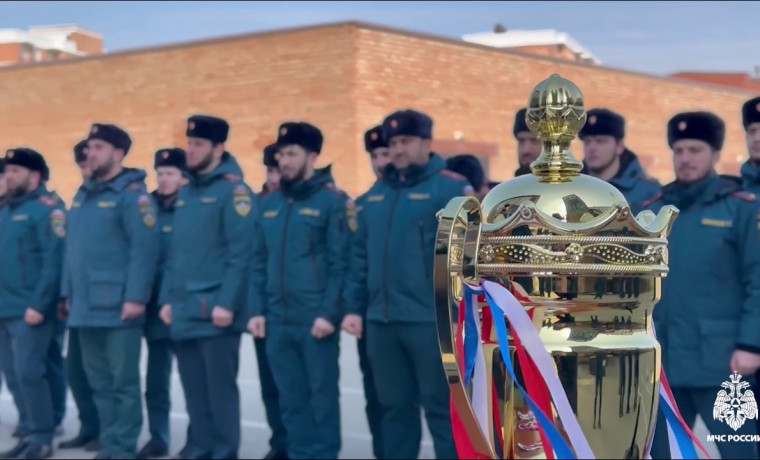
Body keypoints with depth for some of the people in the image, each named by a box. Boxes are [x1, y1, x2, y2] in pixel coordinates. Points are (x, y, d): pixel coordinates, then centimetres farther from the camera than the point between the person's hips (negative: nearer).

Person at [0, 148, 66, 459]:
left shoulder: (47, 208, -9)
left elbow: (54, 261, -17)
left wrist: (39, 304, -20)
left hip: (30, 310, -8)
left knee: (29, 373, -8)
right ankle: (34, 433, 20)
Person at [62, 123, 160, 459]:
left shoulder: (132, 194, -8)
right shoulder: (82, 196, 17)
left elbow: (144, 249, -16)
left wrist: (136, 297, -21)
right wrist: (69, 293, 17)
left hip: (117, 305, -8)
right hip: (86, 305, 8)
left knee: (123, 381, -1)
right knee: (99, 380, 13)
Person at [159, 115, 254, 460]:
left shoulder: (233, 189, -8)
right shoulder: (185, 193, 16)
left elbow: (240, 253, -15)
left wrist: (227, 303, -19)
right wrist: (167, 298, 12)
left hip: (214, 311, -7)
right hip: (184, 311, 8)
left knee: (220, 388, -1)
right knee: (194, 389, 12)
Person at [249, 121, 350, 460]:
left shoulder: (332, 200, -4)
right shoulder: (269, 204, 13)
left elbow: (340, 263, -9)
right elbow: (259, 263, 15)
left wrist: (329, 313, -14)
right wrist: (257, 310, 7)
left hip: (315, 320, -5)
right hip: (277, 321, 5)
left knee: (322, 396, 2)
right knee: (291, 399, 11)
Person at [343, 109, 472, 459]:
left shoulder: (451, 187, -5)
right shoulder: (377, 193, 15)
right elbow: (360, 256, 17)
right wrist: (354, 307, 12)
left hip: (432, 320, -6)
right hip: (381, 321, 6)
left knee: (441, 406, 2)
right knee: (394, 405, 14)